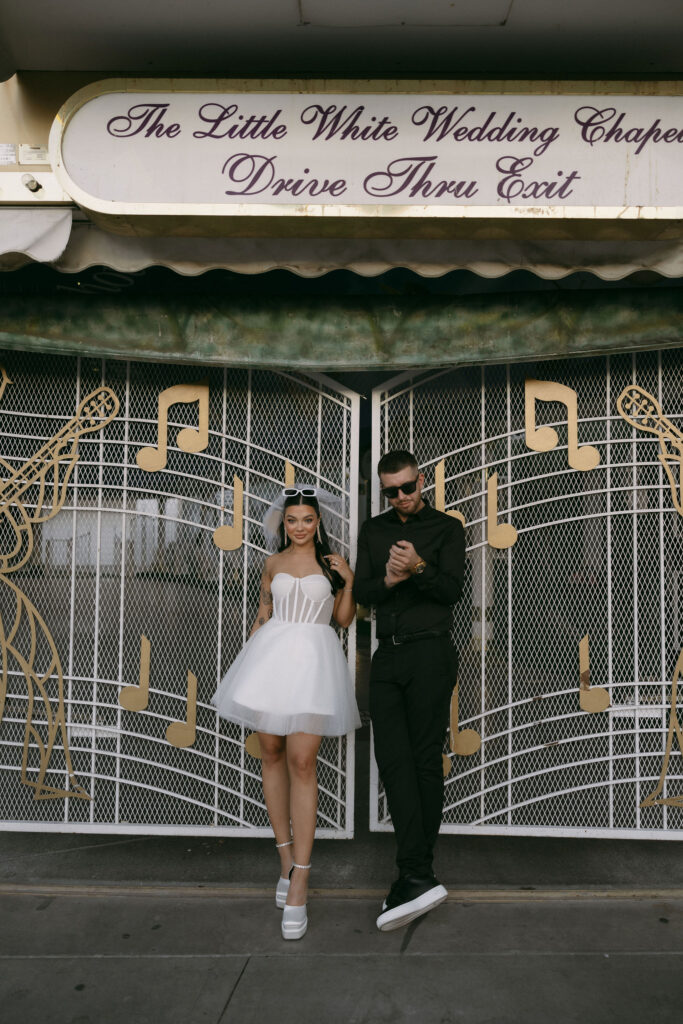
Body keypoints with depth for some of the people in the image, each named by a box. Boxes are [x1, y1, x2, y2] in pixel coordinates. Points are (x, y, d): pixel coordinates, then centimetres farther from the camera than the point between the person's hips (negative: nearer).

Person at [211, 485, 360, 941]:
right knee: (271, 753, 7)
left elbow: (344, 619, 8)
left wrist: (349, 581, -5)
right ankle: (286, 857, 23)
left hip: (314, 659, -3)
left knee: (301, 762, -10)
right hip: (271, 655, 4)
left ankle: (299, 882, -5)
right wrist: (249, 656, 15)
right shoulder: (274, 564, 12)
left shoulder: (333, 563, 6)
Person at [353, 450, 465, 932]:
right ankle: (418, 878, -5)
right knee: (393, 759, -5)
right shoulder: (374, 530, 18)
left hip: (430, 653, -4)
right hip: (387, 657, 4)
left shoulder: (447, 528, 6)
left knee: (426, 761, -2)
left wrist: (418, 567, -23)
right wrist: (388, 580, -11)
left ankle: (415, 874, 3)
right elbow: (361, 592, 10)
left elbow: (453, 589, -5)